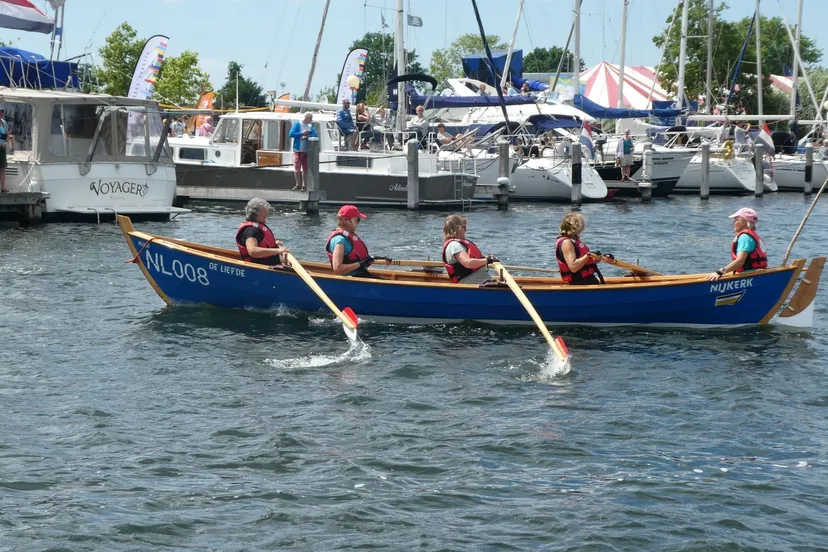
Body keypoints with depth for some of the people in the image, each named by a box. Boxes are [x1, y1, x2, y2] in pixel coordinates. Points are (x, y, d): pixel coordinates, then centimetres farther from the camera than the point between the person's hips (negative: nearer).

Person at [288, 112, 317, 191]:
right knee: (297, 168, -1)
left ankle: (304, 185, 9)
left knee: (306, 168, 2)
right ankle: (298, 185, 9)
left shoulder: (310, 126, 11)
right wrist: (302, 133, -14)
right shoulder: (297, 124, 0)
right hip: (298, 150, -3)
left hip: (307, 151, 3)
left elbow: (315, 135, -1)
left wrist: (307, 136, -16)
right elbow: (291, 134, -9)